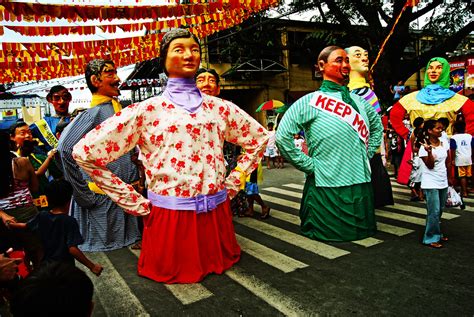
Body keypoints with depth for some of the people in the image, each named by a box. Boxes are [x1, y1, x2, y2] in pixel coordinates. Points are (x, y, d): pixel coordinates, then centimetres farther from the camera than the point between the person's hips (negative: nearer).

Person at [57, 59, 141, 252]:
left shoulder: (118, 109, 11)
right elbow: (66, 148, -24)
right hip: (103, 198, -8)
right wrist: (84, 189, -19)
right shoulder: (93, 113, -14)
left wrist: (134, 179, 14)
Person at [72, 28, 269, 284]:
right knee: (172, 271, 17)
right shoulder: (148, 110, -5)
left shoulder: (219, 107, 5)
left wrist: (232, 184, 9)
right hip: (169, 215, -2)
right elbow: (84, 152, -7)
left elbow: (259, 139, 17)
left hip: (216, 213, 3)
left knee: (220, 262, 22)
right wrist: (134, 202, -6)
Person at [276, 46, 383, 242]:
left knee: (362, 231, 20)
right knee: (332, 234, 9)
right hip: (327, 187, -6)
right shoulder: (309, 102, -11)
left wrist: (367, 154, 12)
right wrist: (309, 166, -14)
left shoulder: (359, 101, 8)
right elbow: (282, 137, -17)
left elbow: (377, 127, 25)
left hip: (361, 183, 6)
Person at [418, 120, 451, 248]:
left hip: (443, 182, 7)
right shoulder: (424, 148, -12)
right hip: (431, 184, -7)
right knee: (434, 211, -5)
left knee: (439, 210, 14)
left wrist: (446, 173, 12)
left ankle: (437, 234, 28)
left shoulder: (444, 144, 6)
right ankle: (431, 238, 6)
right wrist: (429, 151, -29)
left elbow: (448, 161, 17)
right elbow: (430, 165, -16)